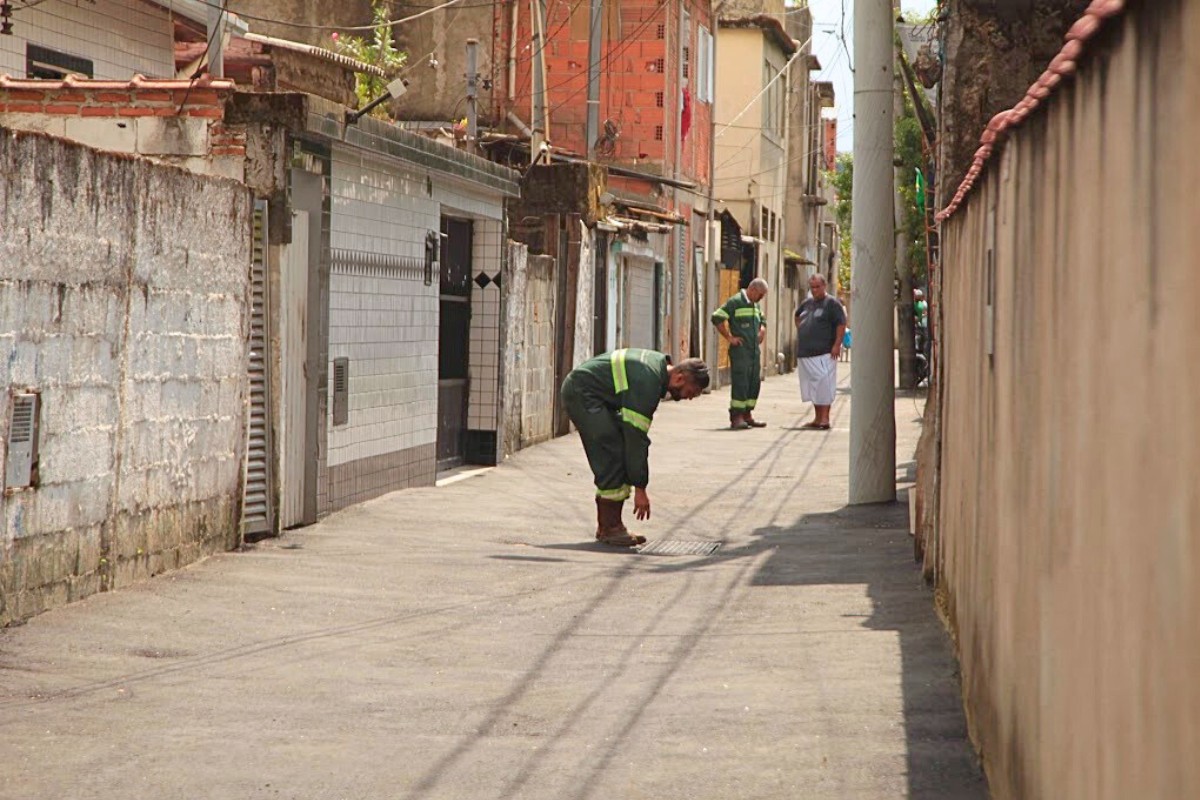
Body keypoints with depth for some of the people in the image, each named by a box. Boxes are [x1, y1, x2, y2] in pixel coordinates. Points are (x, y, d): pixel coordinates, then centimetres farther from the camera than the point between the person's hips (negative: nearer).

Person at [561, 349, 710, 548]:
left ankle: (606, 527, 9)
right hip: (581, 393, -10)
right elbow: (636, 436, -26)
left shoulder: (659, 365, 4)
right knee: (612, 458, -15)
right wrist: (640, 489, -22)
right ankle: (610, 529, -10)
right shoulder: (646, 382, -26)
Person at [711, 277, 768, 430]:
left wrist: (762, 332, 17)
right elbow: (717, 318, -15)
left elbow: (762, 320, 38)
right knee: (740, 383, -10)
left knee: (755, 382, 8)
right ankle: (736, 417, -8)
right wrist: (729, 337, -14)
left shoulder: (756, 305, 18)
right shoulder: (735, 302, -8)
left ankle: (747, 415, 16)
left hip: (755, 350, 8)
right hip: (740, 350, -8)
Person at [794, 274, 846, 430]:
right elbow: (797, 316, 36)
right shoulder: (807, 303, 17)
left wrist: (837, 344, -19)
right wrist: (800, 330, 21)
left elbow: (841, 324, -12)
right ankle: (817, 418, 18)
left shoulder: (832, 303, -5)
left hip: (824, 353, -8)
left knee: (823, 386, -11)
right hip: (806, 352, 8)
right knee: (812, 386, 11)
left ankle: (824, 419, -12)